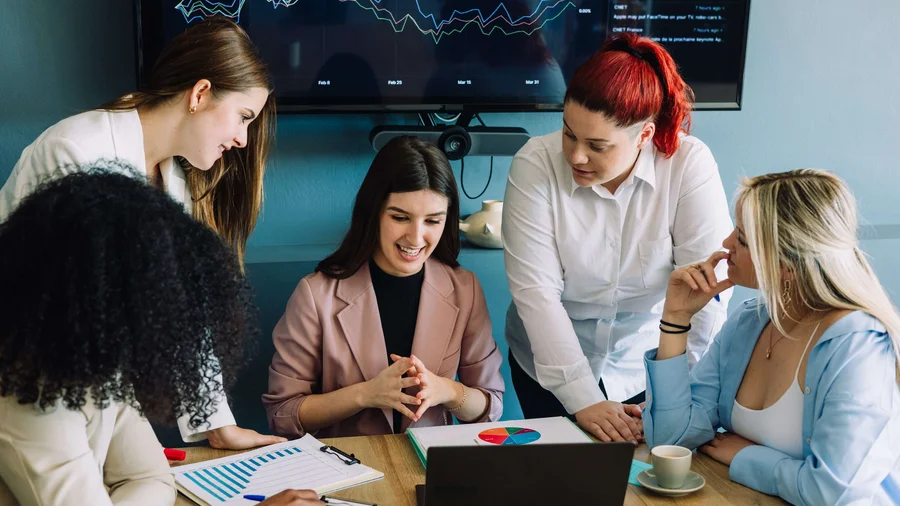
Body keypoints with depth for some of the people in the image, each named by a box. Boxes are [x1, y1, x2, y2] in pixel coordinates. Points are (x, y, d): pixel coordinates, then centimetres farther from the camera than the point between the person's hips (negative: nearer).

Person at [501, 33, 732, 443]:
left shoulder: (689, 164, -20)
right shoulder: (536, 165, -19)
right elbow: (535, 290, -22)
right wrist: (584, 400, -26)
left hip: (647, 370, 0)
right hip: (548, 368, 1)